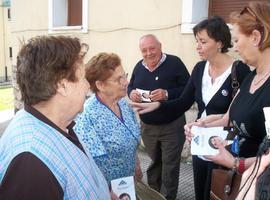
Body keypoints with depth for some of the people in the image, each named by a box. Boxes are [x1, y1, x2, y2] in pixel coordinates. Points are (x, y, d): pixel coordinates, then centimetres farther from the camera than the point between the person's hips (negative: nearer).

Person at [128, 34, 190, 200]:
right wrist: (132, 93, -10)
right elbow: (130, 86, 14)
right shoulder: (139, 66, 4)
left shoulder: (174, 63, -12)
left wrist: (167, 94, -28)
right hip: (147, 126, 5)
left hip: (172, 126, -5)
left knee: (170, 166, 5)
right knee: (153, 163, 21)